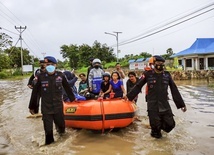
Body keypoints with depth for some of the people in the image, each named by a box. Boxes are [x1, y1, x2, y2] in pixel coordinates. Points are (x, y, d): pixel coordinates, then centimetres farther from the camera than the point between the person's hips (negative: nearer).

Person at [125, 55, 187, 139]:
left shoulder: (167, 75, 4)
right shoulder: (148, 74, -4)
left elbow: (174, 90, 7)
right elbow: (138, 86, 2)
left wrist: (181, 104, 7)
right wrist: (128, 96, 0)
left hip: (165, 104, 3)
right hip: (152, 105, -3)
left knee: (170, 124, 2)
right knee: (155, 125, 2)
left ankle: (159, 125, 34)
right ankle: (155, 131, 36)